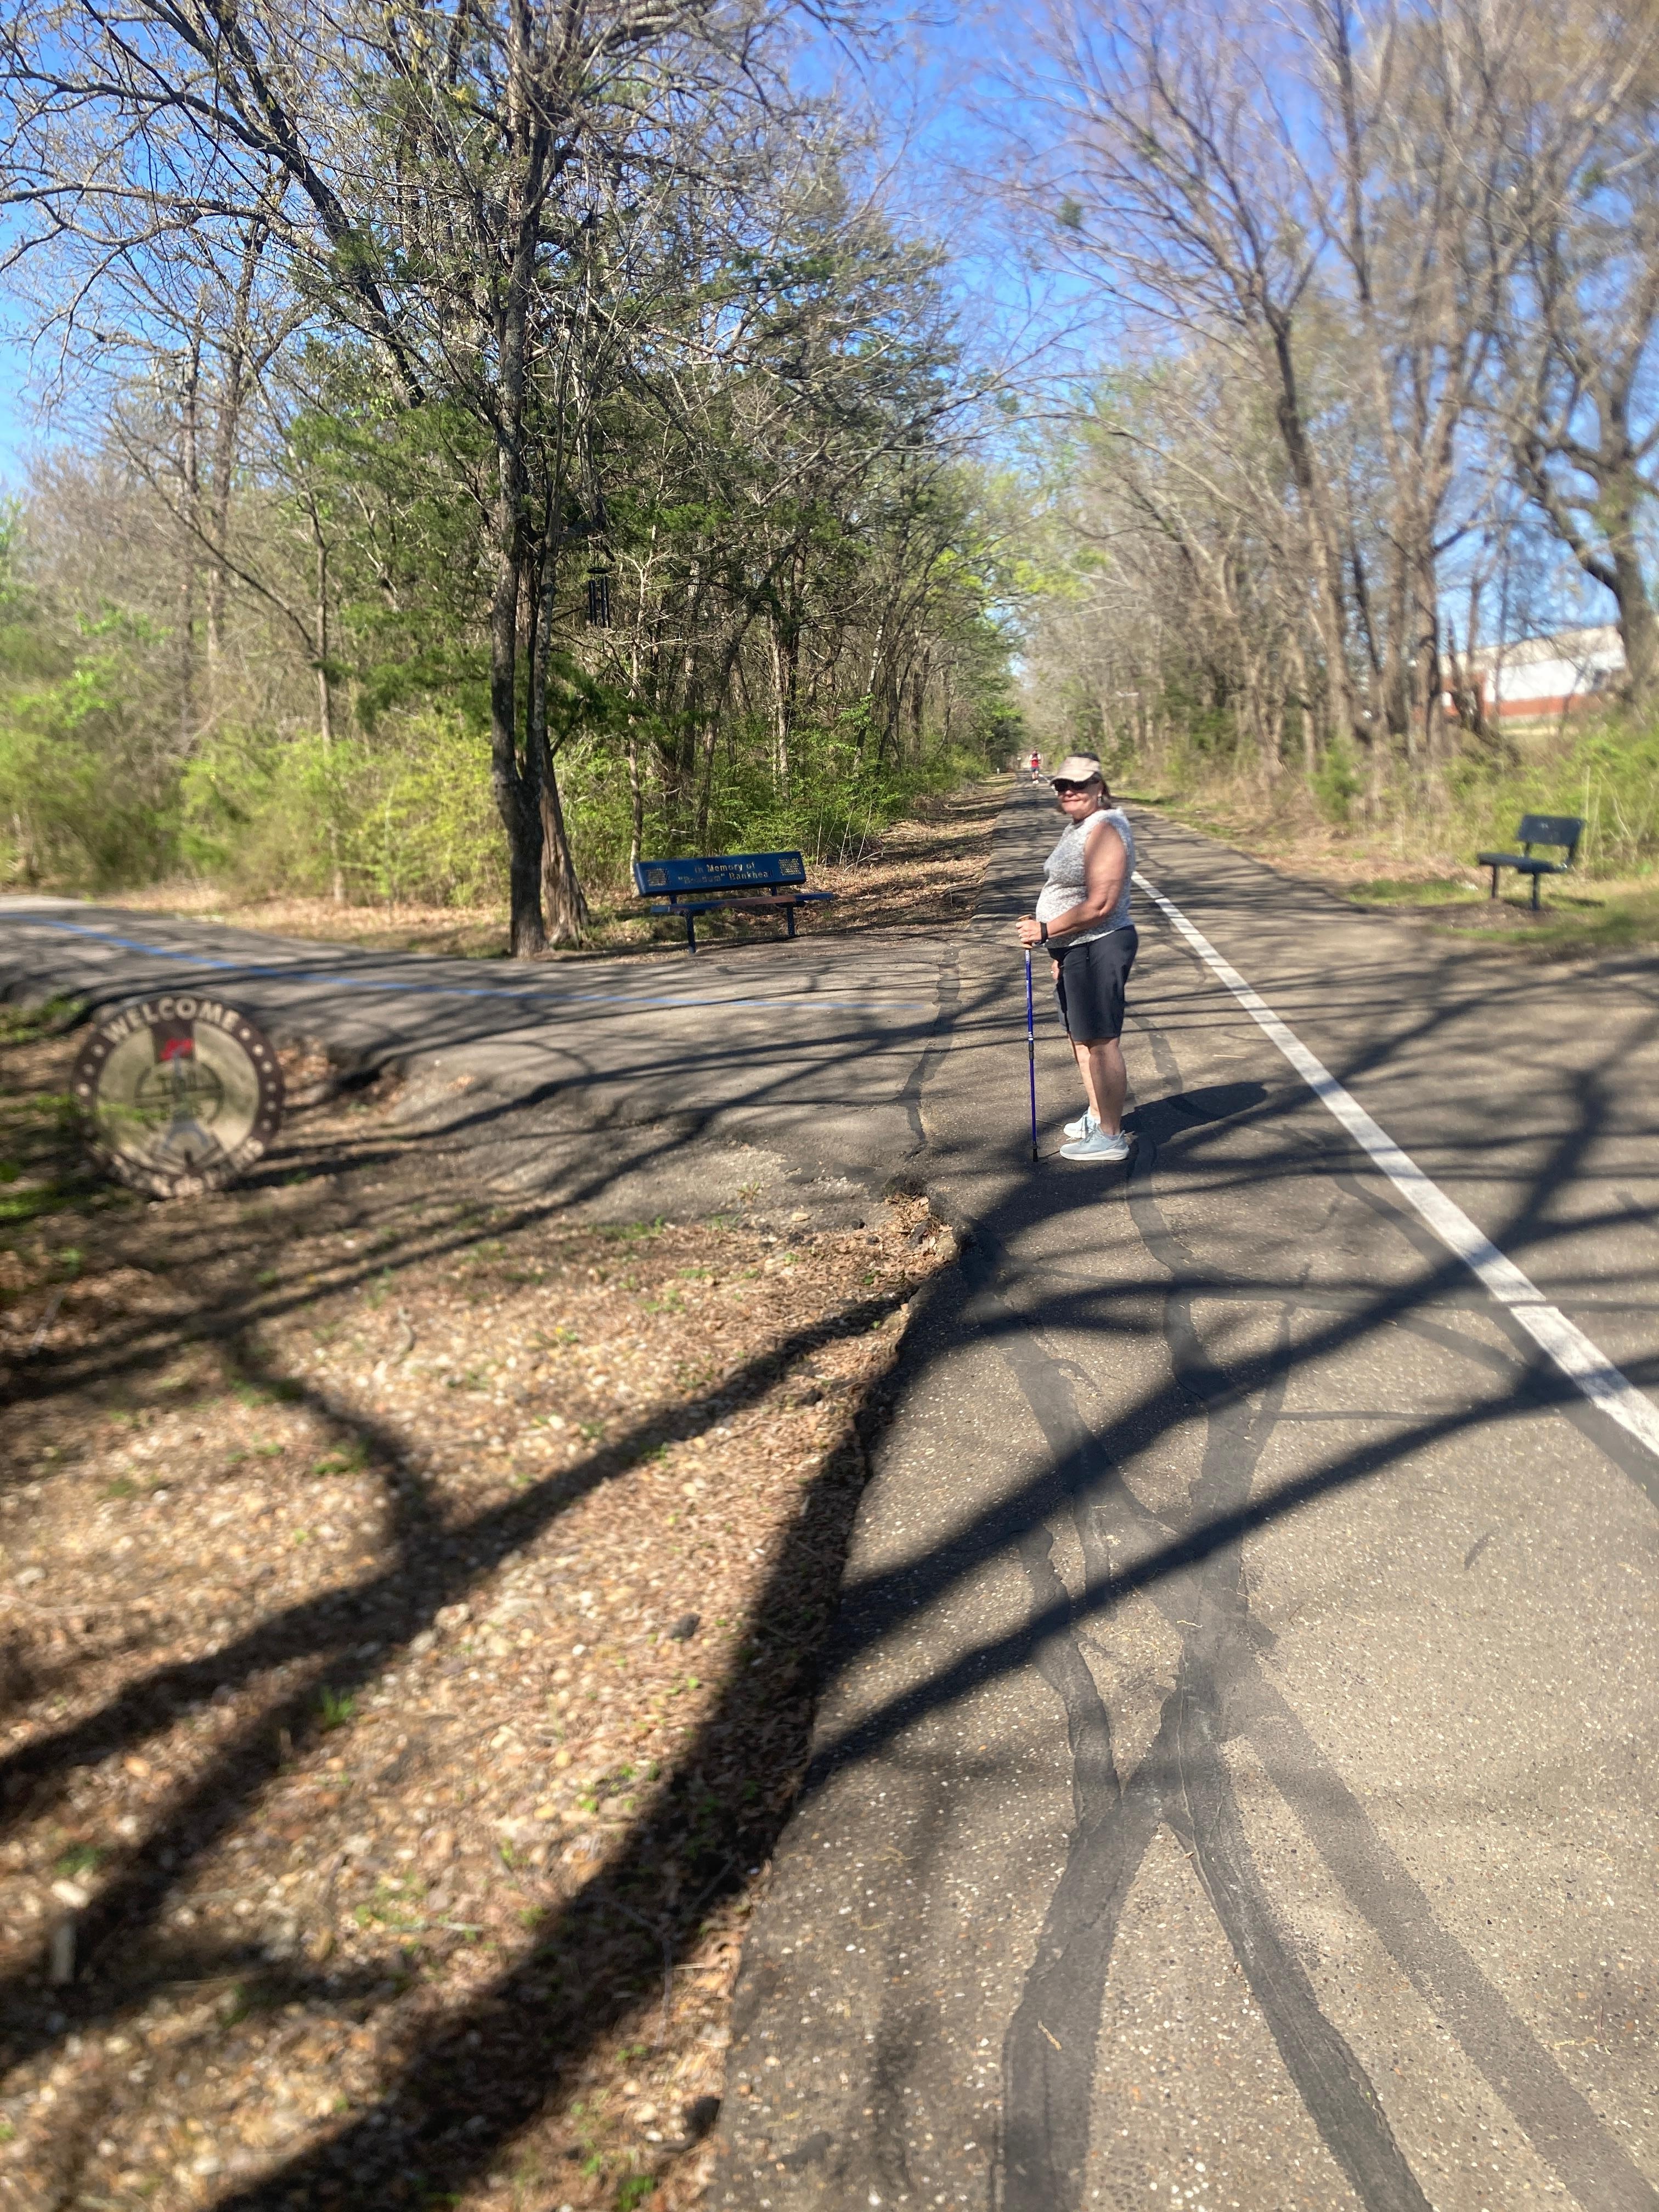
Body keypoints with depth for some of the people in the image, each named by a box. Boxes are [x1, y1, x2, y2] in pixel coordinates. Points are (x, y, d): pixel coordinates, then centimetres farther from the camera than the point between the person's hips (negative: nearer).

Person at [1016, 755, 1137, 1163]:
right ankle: (1096, 1115, 36)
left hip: (1098, 950, -11)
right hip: (1076, 950, 11)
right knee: (1082, 1037, 20)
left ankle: (1111, 1137, 2)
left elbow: (1100, 905, -25)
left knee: (1101, 1041, -6)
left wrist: (1047, 930, -21)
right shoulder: (1078, 827, 15)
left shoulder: (1104, 829, -17)